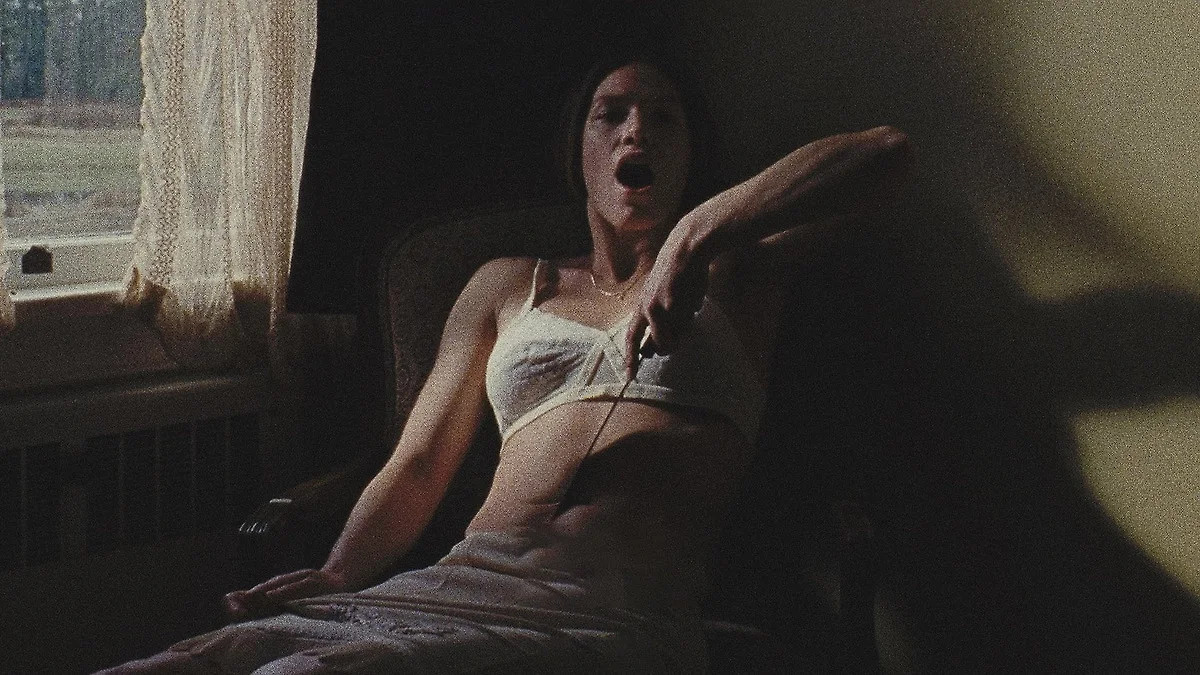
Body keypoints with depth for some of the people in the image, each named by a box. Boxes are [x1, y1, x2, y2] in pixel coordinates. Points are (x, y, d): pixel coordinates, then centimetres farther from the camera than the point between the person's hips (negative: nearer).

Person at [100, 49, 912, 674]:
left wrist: (695, 233, -8)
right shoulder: (509, 286, 31)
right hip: (456, 585, 4)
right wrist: (338, 576, 1)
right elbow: (418, 465, 22)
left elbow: (887, 152, 5)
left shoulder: (734, 274, 22)